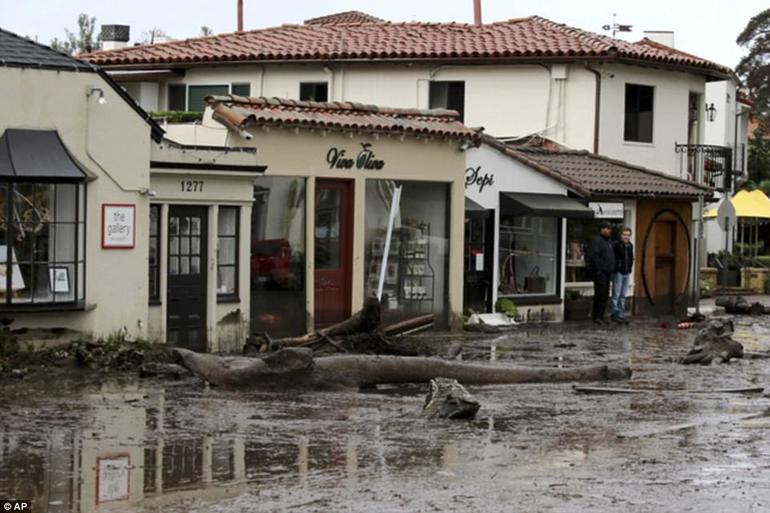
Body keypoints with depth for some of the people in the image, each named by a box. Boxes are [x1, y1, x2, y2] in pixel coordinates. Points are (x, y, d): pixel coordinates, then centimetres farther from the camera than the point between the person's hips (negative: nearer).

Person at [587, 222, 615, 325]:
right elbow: (594, 257, -20)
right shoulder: (597, 241, -12)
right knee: (600, 295, -8)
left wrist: (611, 269, 17)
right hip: (600, 273, -10)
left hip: (607, 273, 10)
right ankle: (597, 317, -4)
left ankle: (600, 316, 17)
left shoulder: (609, 242, 19)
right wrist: (598, 270, -22)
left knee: (605, 296, 11)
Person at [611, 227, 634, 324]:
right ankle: (615, 313, -3)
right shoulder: (616, 245, -12)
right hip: (618, 272, -7)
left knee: (623, 296, 11)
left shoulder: (630, 245, 11)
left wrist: (630, 267, 8)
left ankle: (621, 314, 15)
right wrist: (615, 269, -14)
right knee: (616, 294, -5)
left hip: (626, 272, 7)